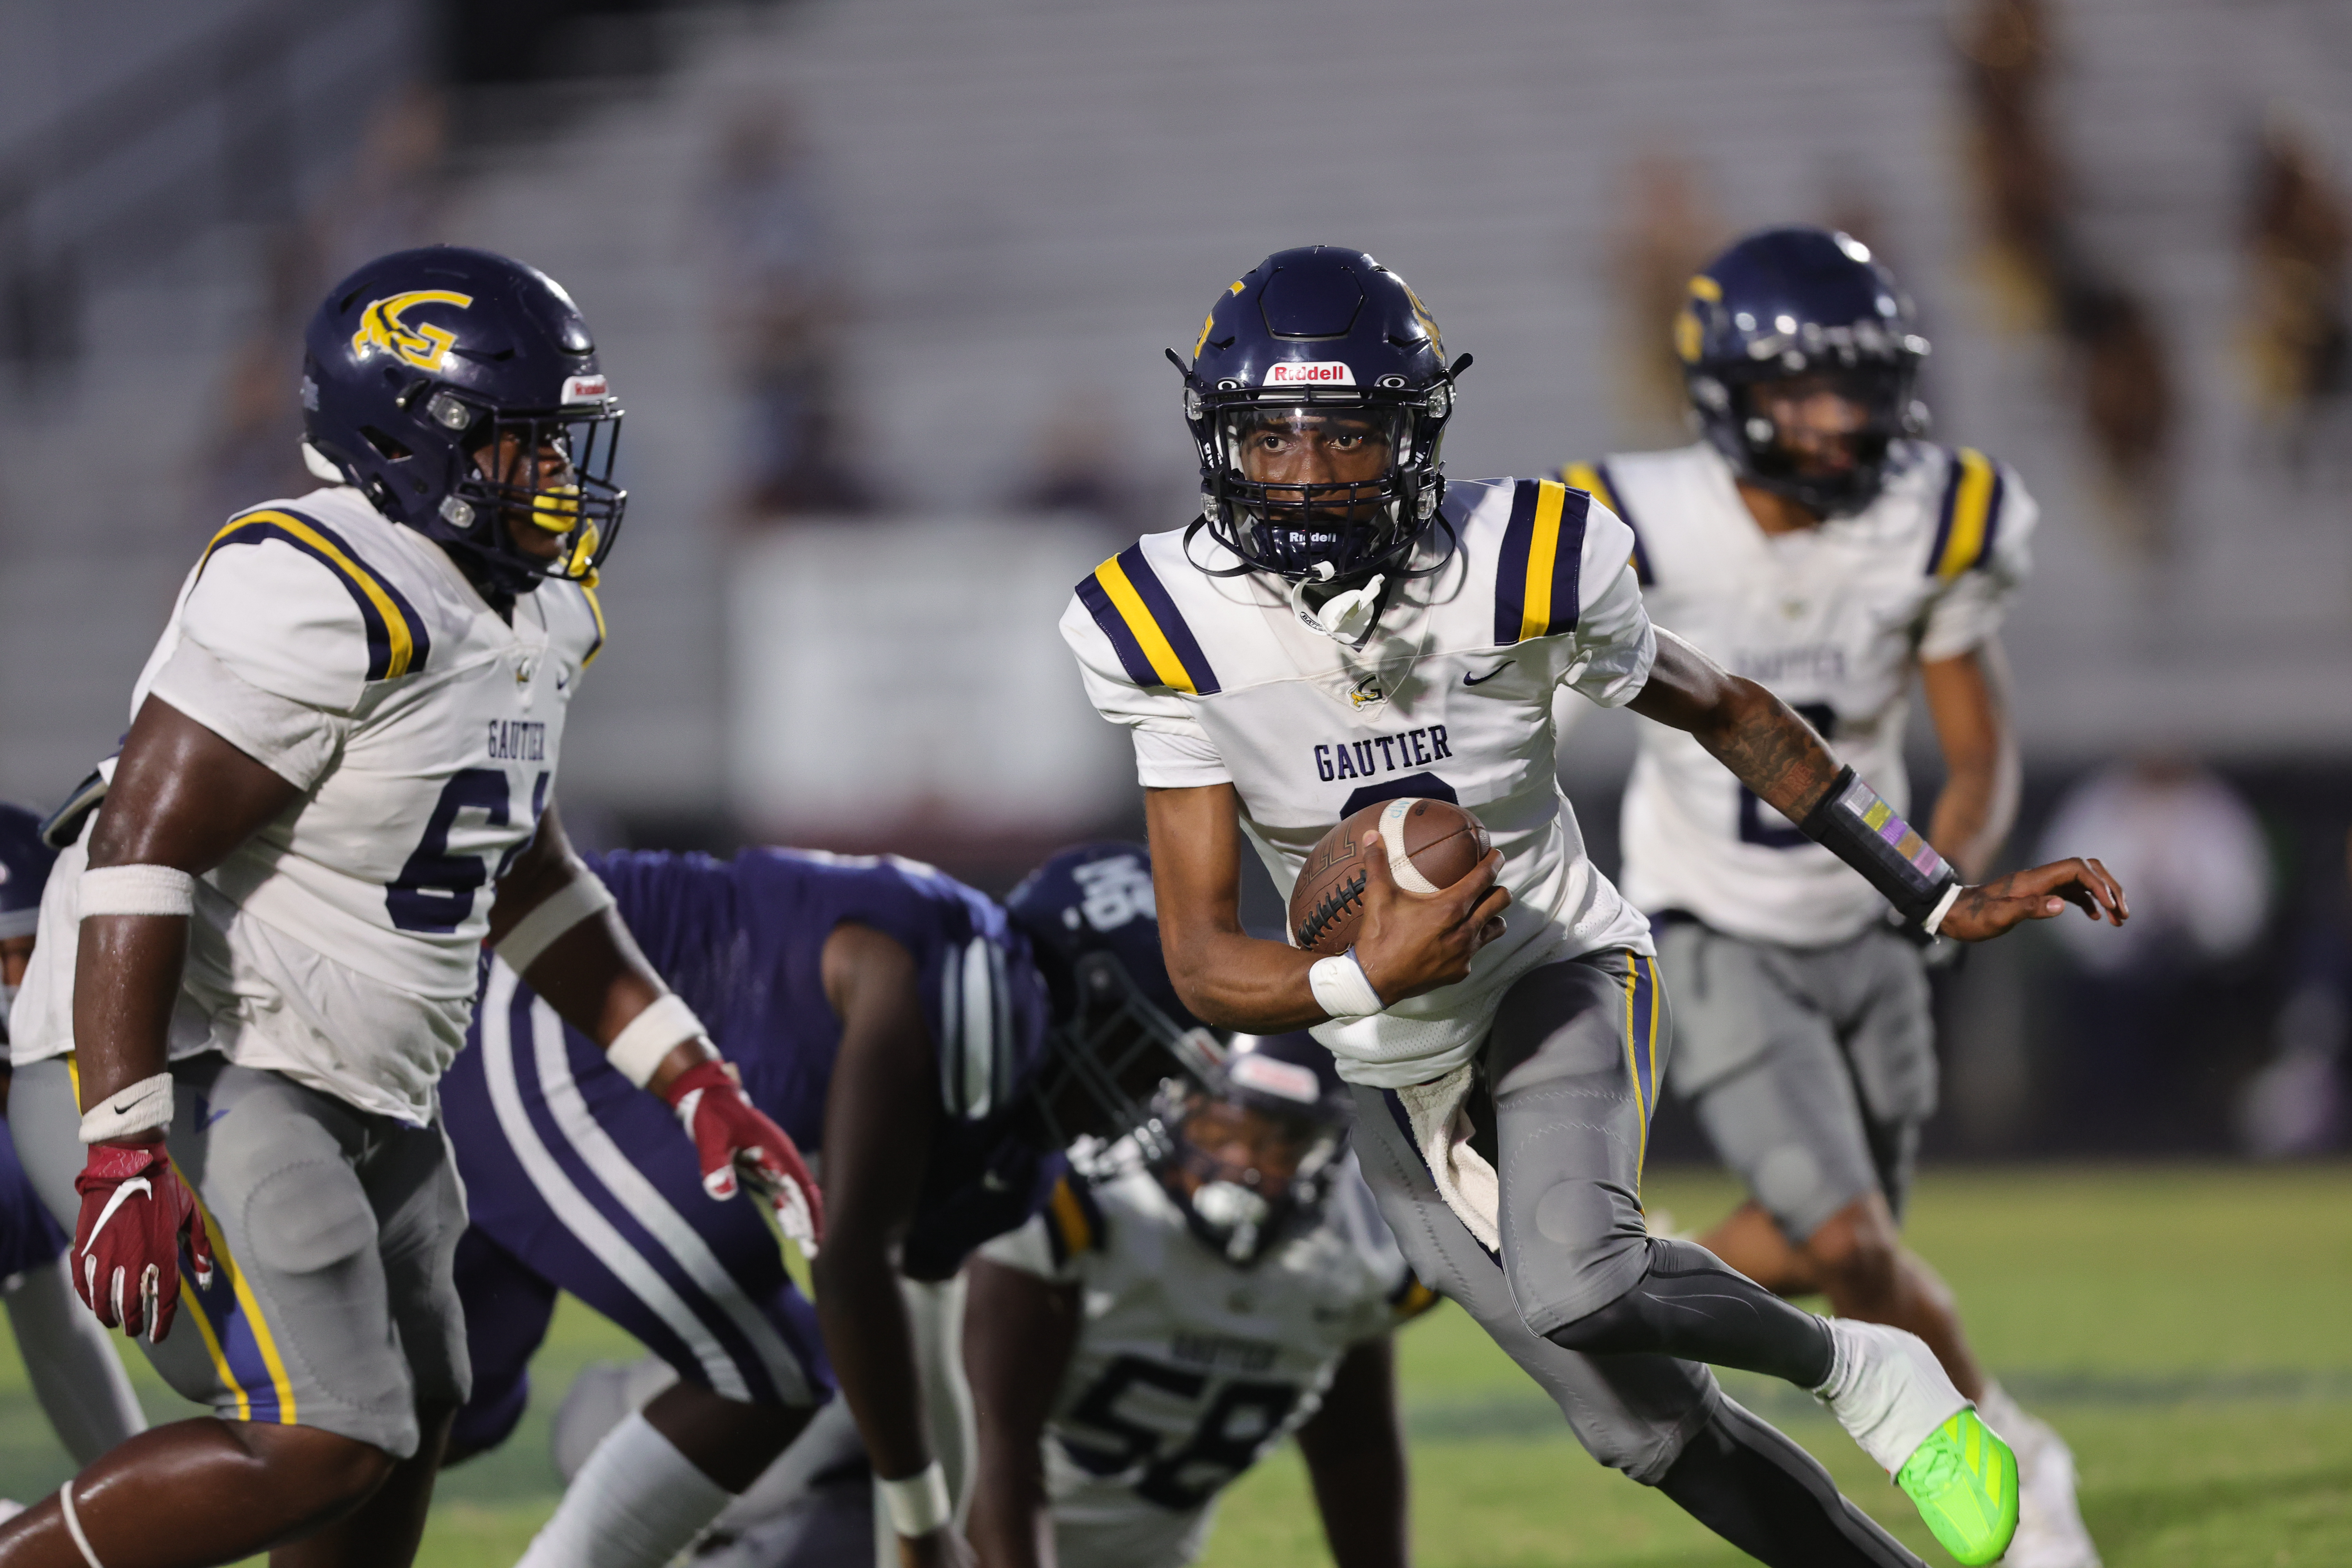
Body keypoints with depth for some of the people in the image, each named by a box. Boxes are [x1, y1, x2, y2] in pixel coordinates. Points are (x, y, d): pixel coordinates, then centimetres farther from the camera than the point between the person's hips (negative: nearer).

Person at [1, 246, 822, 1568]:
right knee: (327, 1446, -17)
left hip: (353, 1097, 10)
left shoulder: (535, 618, 10)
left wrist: (694, 1081, 17)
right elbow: (141, 852, -24)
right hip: (191, 1077, -10)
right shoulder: (319, 600, -22)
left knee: (406, 1440, 15)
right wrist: (122, 1148, -27)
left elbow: (523, 877, 23)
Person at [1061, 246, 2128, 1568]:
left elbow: (1731, 715, -2)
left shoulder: (1525, 564, -21)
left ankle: (1858, 1368, -5)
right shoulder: (1176, 631, -19)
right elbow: (1203, 964, -19)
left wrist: (1946, 902, 0)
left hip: (1561, 973, -3)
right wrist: (1363, 981, -41)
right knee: (1645, 1427, 6)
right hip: (1396, 1062, 3)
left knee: (1577, 1286, -32)